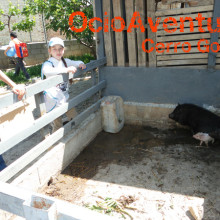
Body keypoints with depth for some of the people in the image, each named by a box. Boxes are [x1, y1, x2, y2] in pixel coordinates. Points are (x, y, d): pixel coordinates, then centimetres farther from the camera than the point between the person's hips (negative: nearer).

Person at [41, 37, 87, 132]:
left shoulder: (65, 61, 6)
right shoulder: (48, 63, -14)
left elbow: (75, 62, 22)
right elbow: (47, 71, -37)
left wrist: (81, 64, -3)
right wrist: (66, 69, -41)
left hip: (65, 96, 7)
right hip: (54, 99, -6)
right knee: (58, 125, 2)